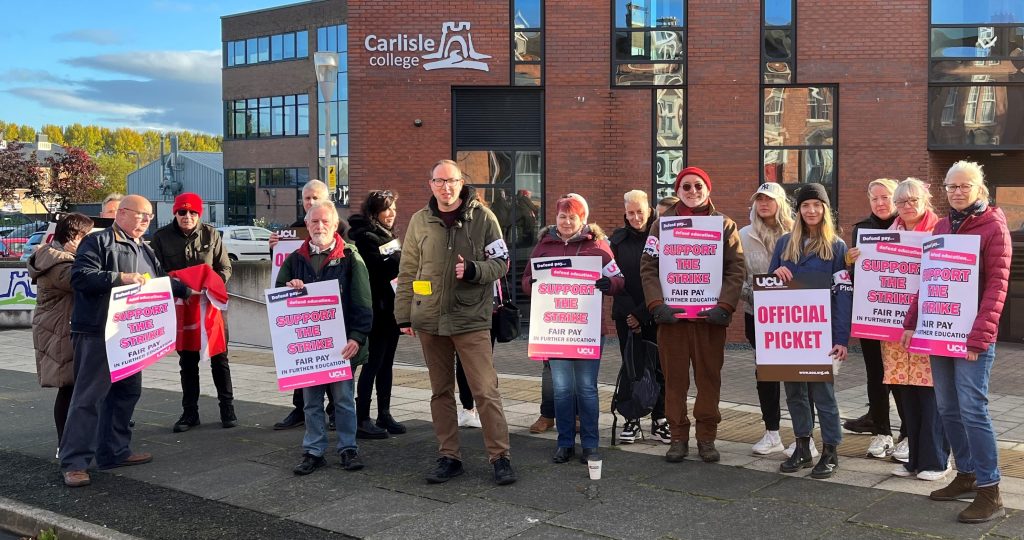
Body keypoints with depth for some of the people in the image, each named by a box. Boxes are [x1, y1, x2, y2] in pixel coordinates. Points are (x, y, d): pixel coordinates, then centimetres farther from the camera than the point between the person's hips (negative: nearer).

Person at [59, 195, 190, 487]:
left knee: (127, 392, 14)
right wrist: (120, 277, -25)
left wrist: (187, 289, 13)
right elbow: (80, 276, -19)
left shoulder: (145, 250, 19)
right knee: (89, 396, -7)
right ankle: (73, 462, -3)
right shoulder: (98, 242, -8)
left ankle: (114, 451, 26)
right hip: (97, 334, -9)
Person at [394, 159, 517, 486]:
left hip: (471, 319, -3)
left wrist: (474, 271, -19)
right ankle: (449, 457, 21)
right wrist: (404, 315, 6)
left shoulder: (482, 217, -2)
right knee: (441, 392, 11)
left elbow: (501, 263, 0)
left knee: (486, 391, -5)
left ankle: (500, 457, 5)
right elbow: (407, 272, 9)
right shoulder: (420, 221, 5)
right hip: (430, 320, 3)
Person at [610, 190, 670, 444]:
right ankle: (631, 420, 11)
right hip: (626, 315, 2)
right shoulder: (618, 239, 7)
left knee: (660, 366, 2)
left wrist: (642, 313, -10)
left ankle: (660, 420, 11)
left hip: (656, 314, -2)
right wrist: (629, 312, -7)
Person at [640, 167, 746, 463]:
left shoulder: (724, 225, 7)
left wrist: (724, 306, -13)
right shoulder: (662, 223, 8)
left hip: (710, 315, 0)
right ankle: (678, 436, 13)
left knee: (709, 377, 4)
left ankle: (707, 437, 15)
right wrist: (656, 304, -12)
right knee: (675, 377, 4)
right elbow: (648, 266, 2)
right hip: (671, 314, 0)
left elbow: (736, 269, 0)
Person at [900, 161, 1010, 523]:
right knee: (948, 408, 9)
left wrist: (978, 336, -19)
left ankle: (989, 493, -3)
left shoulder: (993, 227, -6)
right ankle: (966, 475, 22)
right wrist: (911, 322, 7)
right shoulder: (941, 227, 13)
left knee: (972, 409, -9)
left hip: (972, 334, -6)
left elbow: (997, 286, -12)